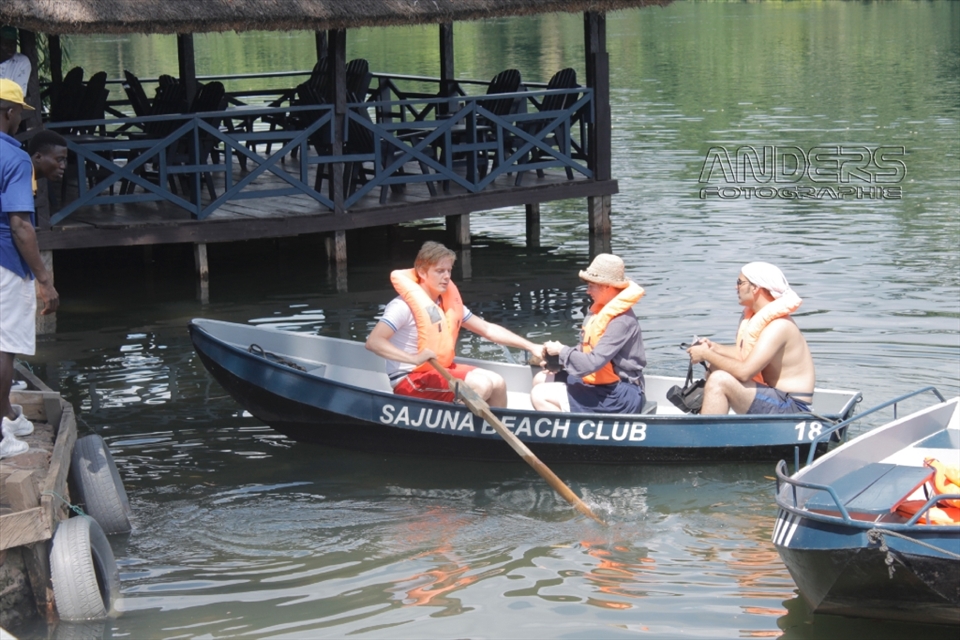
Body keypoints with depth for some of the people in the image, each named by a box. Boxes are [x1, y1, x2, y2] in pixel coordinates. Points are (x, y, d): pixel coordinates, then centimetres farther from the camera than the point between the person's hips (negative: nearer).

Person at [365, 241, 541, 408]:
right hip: (410, 381, -9)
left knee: (497, 383, -5)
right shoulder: (404, 305, -17)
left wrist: (531, 347, 7)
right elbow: (373, 341, -29)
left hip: (441, 370, 9)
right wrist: (413, 358, -42)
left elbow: (488, 329, 15)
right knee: (481, 385, -22)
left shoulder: (449, 303, 9)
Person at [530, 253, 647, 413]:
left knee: (540, 396, -15)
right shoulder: (600, 310, 8)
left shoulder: (622, 321, -23)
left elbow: (592, 363, -26)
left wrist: (561, 351, -12)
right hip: (599, 383, 10)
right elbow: (585, 350, 12)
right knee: (541, 380, 17)